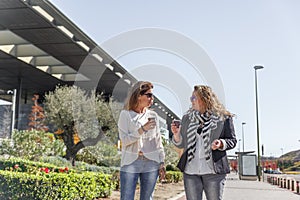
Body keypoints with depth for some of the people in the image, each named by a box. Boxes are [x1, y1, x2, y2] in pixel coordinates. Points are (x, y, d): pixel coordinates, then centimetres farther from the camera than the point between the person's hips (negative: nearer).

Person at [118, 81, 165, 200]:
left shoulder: (153, 115, 7)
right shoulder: (125, 114, -2)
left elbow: (158, 141, 10)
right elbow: (124, 140, -10)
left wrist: (162, 163, 6)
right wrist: (142, 129, -19)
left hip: (151, 163, 3)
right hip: (131, 163, -3)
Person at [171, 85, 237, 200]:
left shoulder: (223, 118, 0)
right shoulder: (187, 118, 13)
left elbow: (232, 140, 2)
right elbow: (181, 144, 15)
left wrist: (221, 144, -18)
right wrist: (176, 134, -6)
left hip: (213, 170, -3)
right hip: (190, 171, 4)